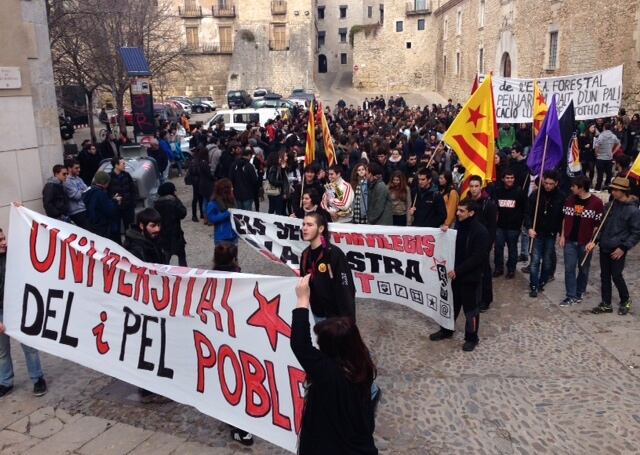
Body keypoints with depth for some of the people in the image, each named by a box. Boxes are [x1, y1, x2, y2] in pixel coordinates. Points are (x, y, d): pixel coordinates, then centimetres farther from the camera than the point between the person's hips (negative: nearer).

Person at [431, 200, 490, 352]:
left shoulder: (481, 232, -18)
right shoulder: (458, 226, 4)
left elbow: (478, 257, -21)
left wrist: (458, 270, -21)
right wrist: (446, 232, -5)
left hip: (471, 277, -6)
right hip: (455, 274, 7)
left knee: (470, 308, 7)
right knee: (452, 304, 19)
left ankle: (472, 338, 24)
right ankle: (446, 330, 36)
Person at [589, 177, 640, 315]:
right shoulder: (610, 205, 5)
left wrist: (623, 248, -15)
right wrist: (595, 241, 4)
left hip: (618, 249, -6)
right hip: (604, 247, 6)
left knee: (616, 276, 2)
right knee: (604, 276, 10)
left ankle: (625, 301, 26)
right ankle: (606, 304, 22)